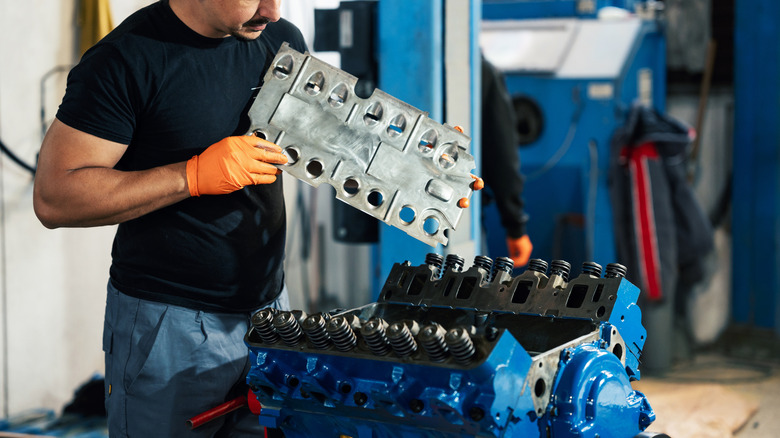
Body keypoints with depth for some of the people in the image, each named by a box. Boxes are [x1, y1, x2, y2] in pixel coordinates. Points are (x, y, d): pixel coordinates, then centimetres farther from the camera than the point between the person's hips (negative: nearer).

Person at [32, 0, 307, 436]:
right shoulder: (125, 59, -16)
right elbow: (54, 199, -18)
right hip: (170, 323, -6)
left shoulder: (282, 40, 4)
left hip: (269, 305, 6)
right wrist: (194, 175, -24)